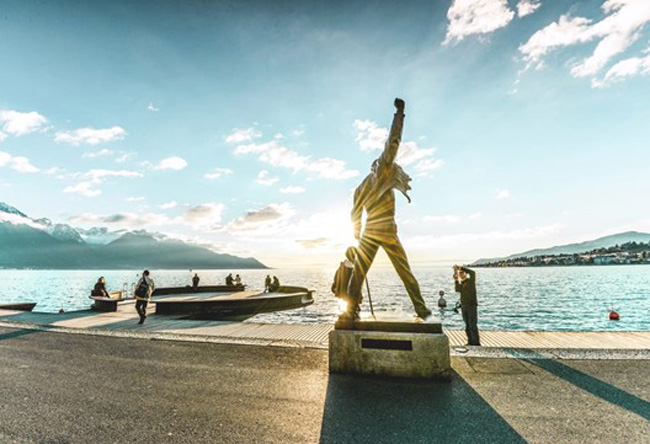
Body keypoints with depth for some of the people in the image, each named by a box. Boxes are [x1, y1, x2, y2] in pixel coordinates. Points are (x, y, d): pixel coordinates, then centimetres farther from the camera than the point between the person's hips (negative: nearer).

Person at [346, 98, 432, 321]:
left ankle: (352, 310, 0)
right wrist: (400, 112, 1)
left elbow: (356, 214, 18)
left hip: (369, 233, 4)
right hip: (387, 232, -4)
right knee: (405, 271, 5)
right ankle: (421, 308, 10)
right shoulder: (381, 175, 2)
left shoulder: (361, 187, 17)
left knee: (359, 272, 4)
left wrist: (357, 234, 30)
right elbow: (392, 143, -4)